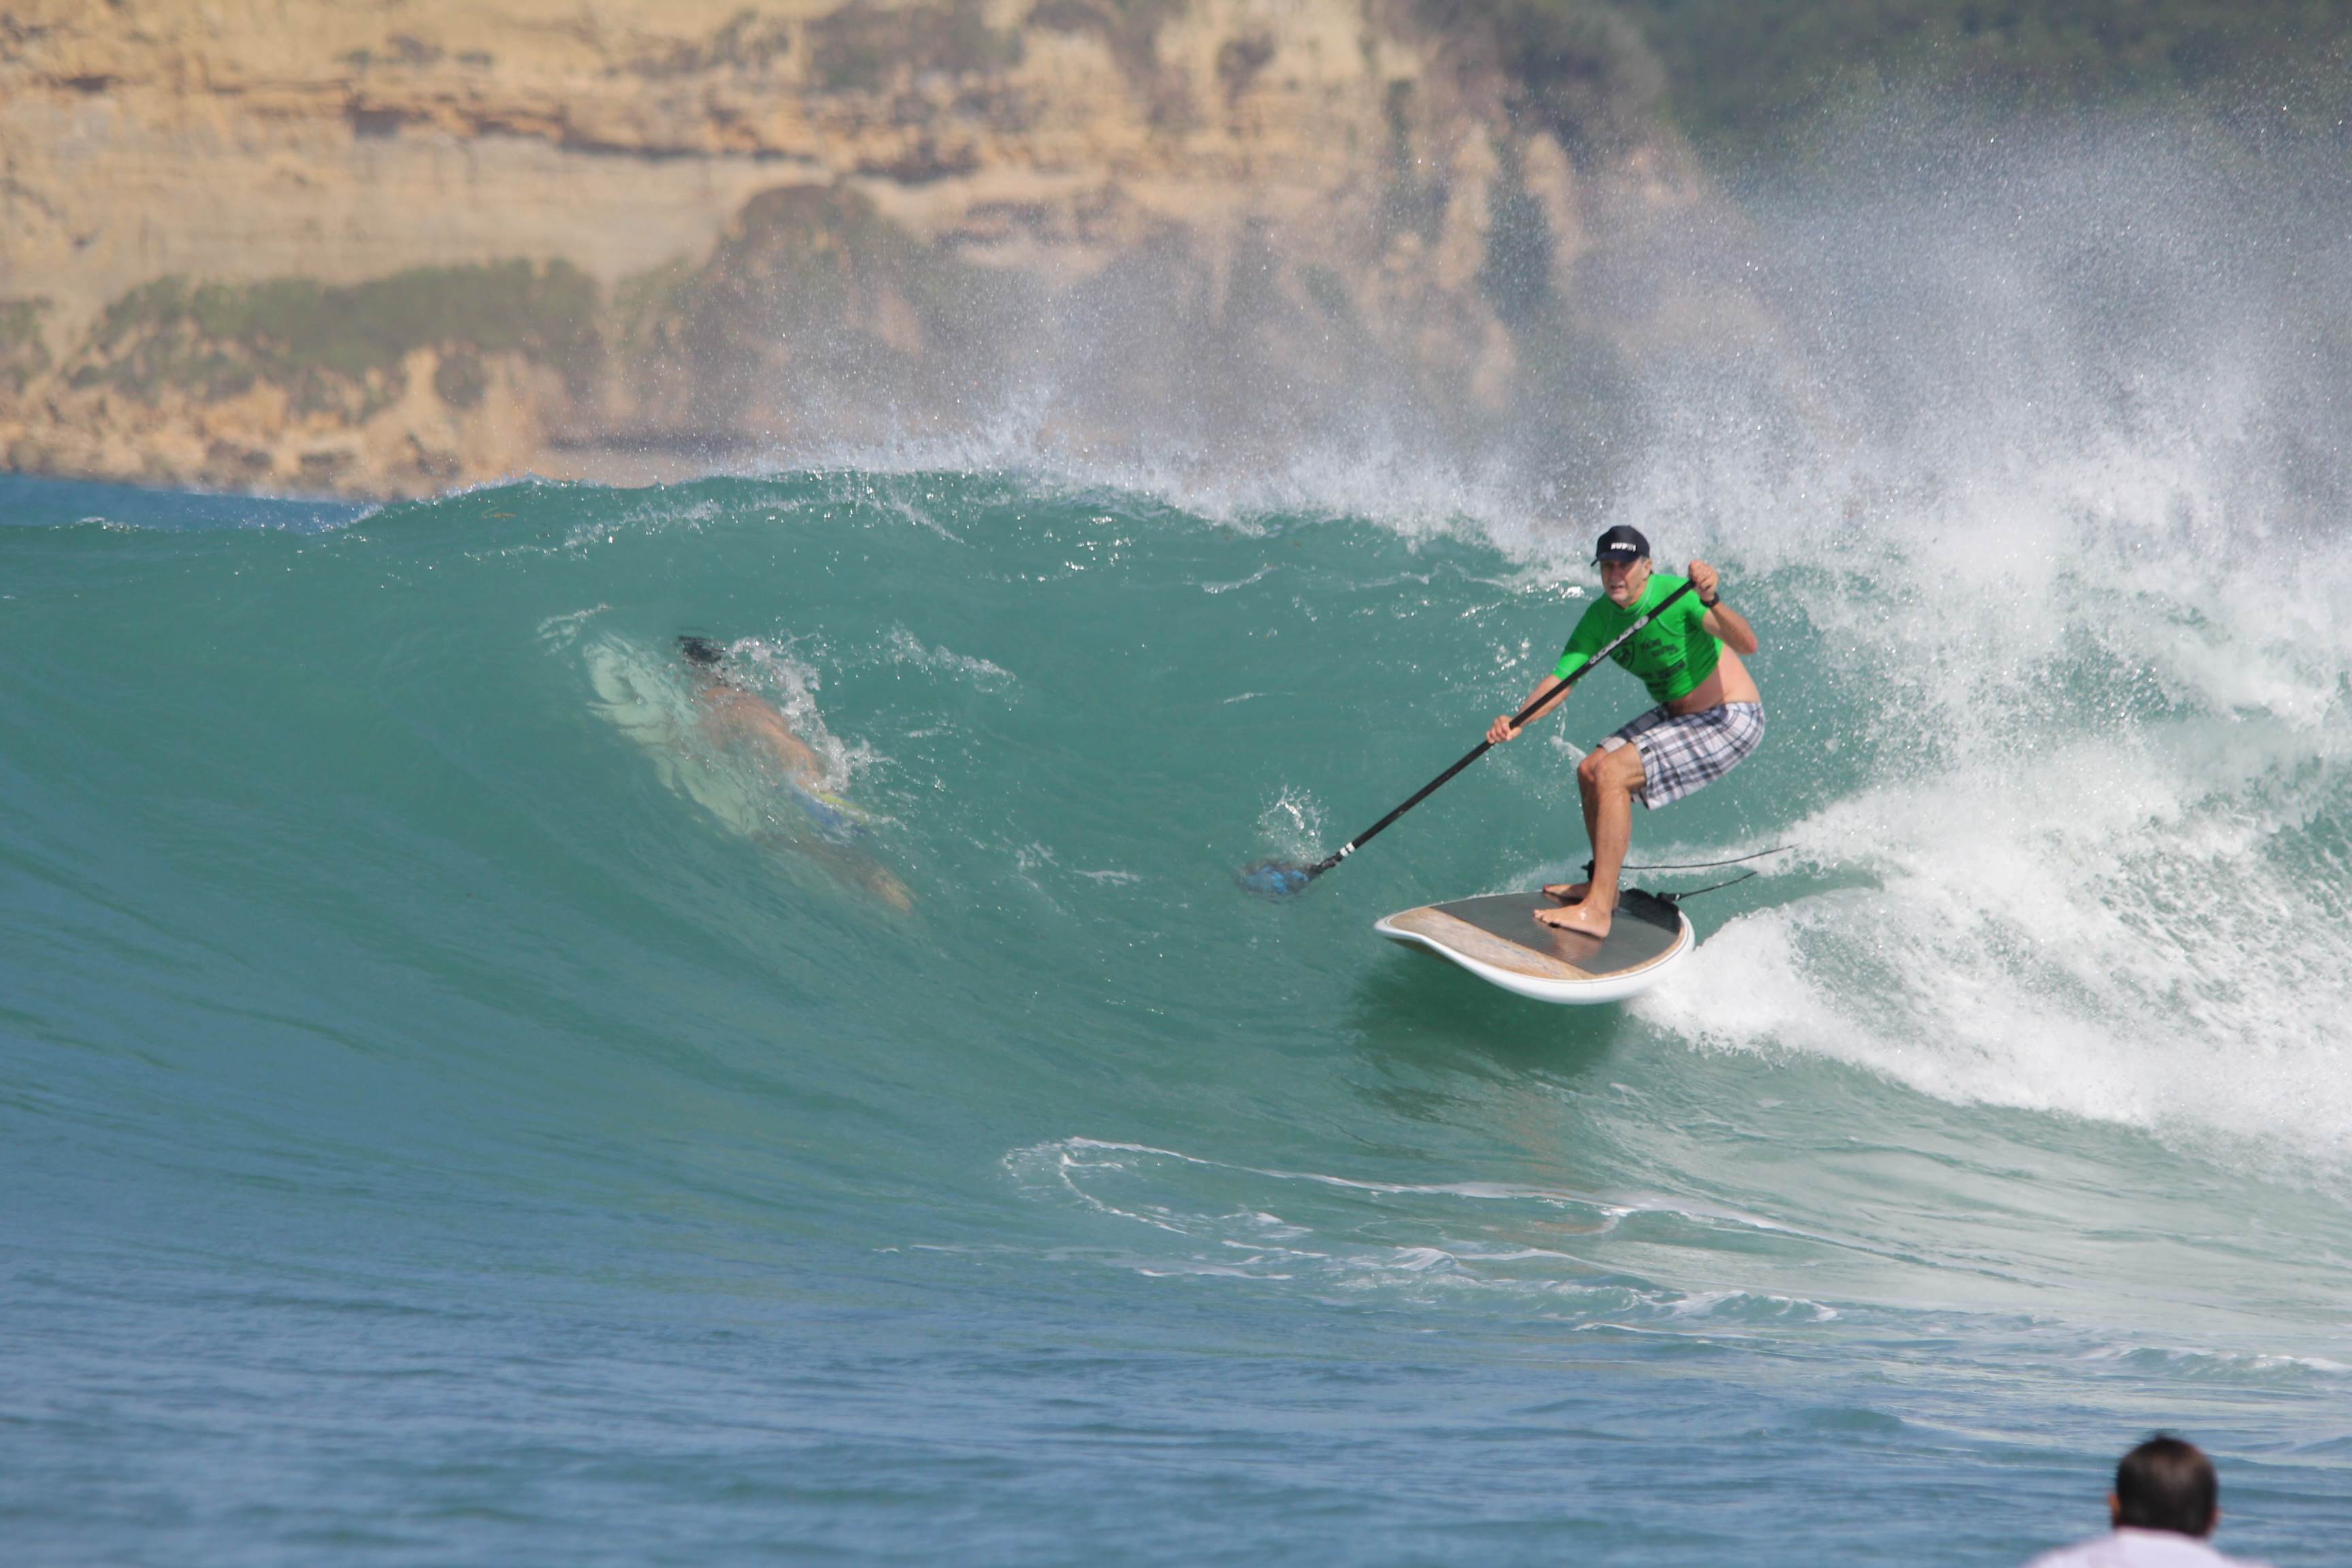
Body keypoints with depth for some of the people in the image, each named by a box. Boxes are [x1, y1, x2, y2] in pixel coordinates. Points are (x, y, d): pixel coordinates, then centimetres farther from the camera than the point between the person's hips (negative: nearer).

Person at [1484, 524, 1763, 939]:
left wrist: (1712, 602, -56)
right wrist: (1518, 721, -25)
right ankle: (1604, 885, 28)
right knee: (1590, 771, 11)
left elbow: (1747, 645, -37)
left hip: (1730, 720, -9)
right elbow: (1561, 678, -7)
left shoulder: (1676, 596, -26)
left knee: (1612, 773, -19)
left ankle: (1597, 911, -18)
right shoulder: (1601, 616, -3)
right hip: (1677, 714, 9)